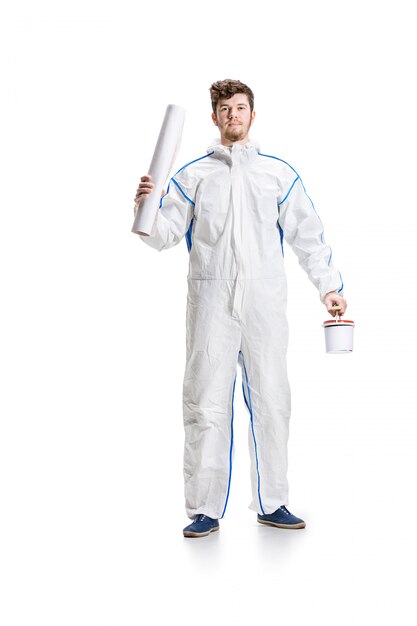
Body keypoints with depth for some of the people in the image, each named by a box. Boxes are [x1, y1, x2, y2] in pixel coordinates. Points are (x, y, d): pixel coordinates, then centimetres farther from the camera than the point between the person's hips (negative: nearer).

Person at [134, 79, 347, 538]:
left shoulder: (278, 172, 13)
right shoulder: (193, 175, 12)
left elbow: (307, 235, 13)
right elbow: (167, 234, 7)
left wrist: (329, 286, 8)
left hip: (265, 300, 1)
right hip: (211, 301, -1)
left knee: (271, 401, 5)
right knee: (207, 404, -2)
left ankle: (272, 503, 17)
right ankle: (205, 510, 7)